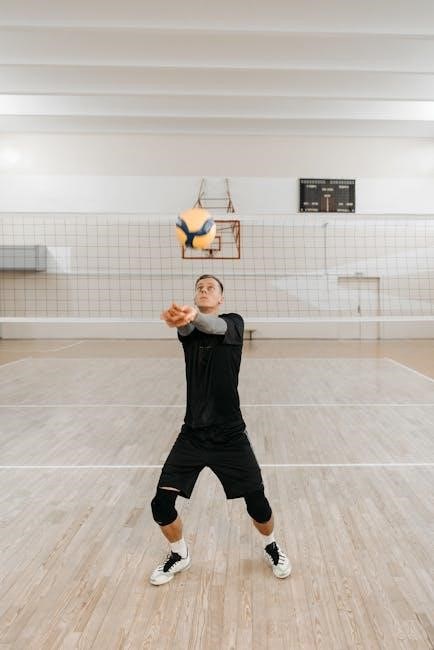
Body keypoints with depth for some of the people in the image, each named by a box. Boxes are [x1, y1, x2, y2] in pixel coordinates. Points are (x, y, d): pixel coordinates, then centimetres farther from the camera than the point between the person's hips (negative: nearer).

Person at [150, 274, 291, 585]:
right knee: (161, 505, -4)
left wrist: (194, 315, -52)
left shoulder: (234, 321, -3)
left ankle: (272, 547, 38)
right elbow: (185, 326, -21)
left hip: (230, 435, -2)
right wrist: (180, 318, -48)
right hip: (193, 434, 3)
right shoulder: (189, 327, 5)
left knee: (258, 505, 2)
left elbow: (216, 326, -28)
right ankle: (180, 554, 28)